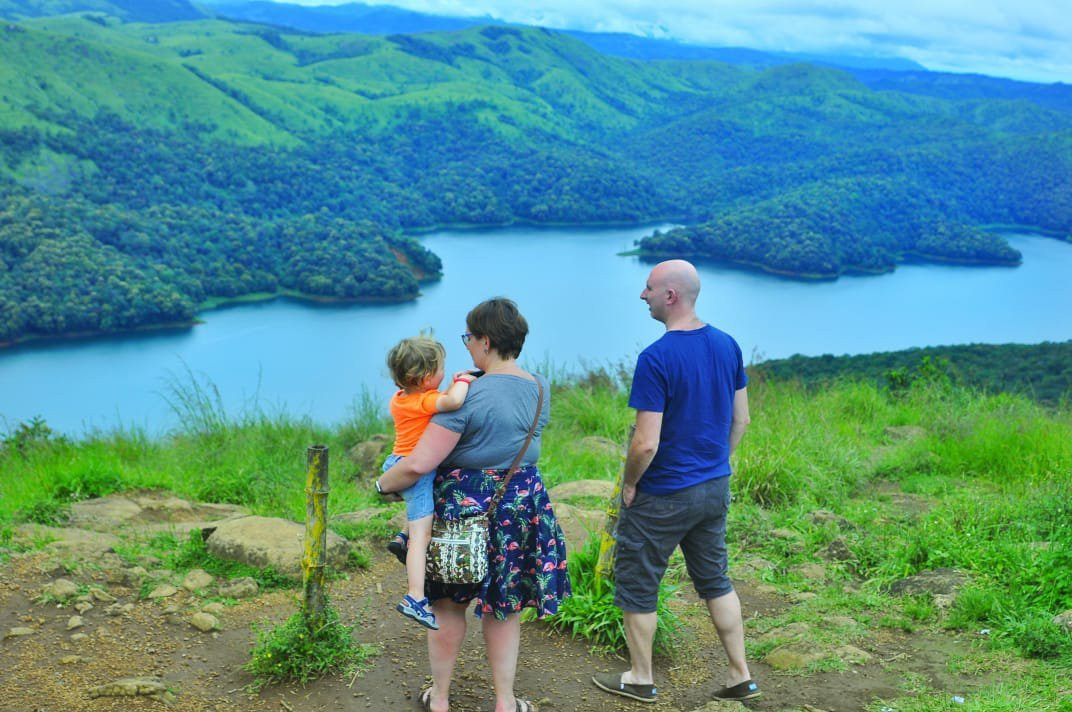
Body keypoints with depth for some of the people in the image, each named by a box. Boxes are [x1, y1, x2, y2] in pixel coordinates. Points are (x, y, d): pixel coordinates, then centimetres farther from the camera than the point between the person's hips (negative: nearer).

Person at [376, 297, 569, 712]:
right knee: (504, 608, 16)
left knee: (448, 604, 14)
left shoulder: (467, 395, -21)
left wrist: (382, 484, -4)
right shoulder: (541, 390, 0)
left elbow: (419, 464, -22)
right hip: (524, 502, 5)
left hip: (463, 506, -5)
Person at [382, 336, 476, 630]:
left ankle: (404, 538, 31)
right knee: (421, 535, -9)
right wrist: (463, 380, -21)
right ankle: (415, 599, -13)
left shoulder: (398, 399, 5)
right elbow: (453, 401, -41)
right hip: (416, 471, -9)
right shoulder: (426, 401, -22)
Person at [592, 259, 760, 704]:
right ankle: (740, 676, 25)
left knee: (636, 584, 12)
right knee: (714, 579, 21)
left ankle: (640, 679, 25)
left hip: (662, 497, -7)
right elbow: (741, 420, 8)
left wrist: (629, 484, -7)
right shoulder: (727, 345, -1)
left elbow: (646, 443, -24)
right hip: (715, 489, 7)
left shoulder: (656, 359, -23)